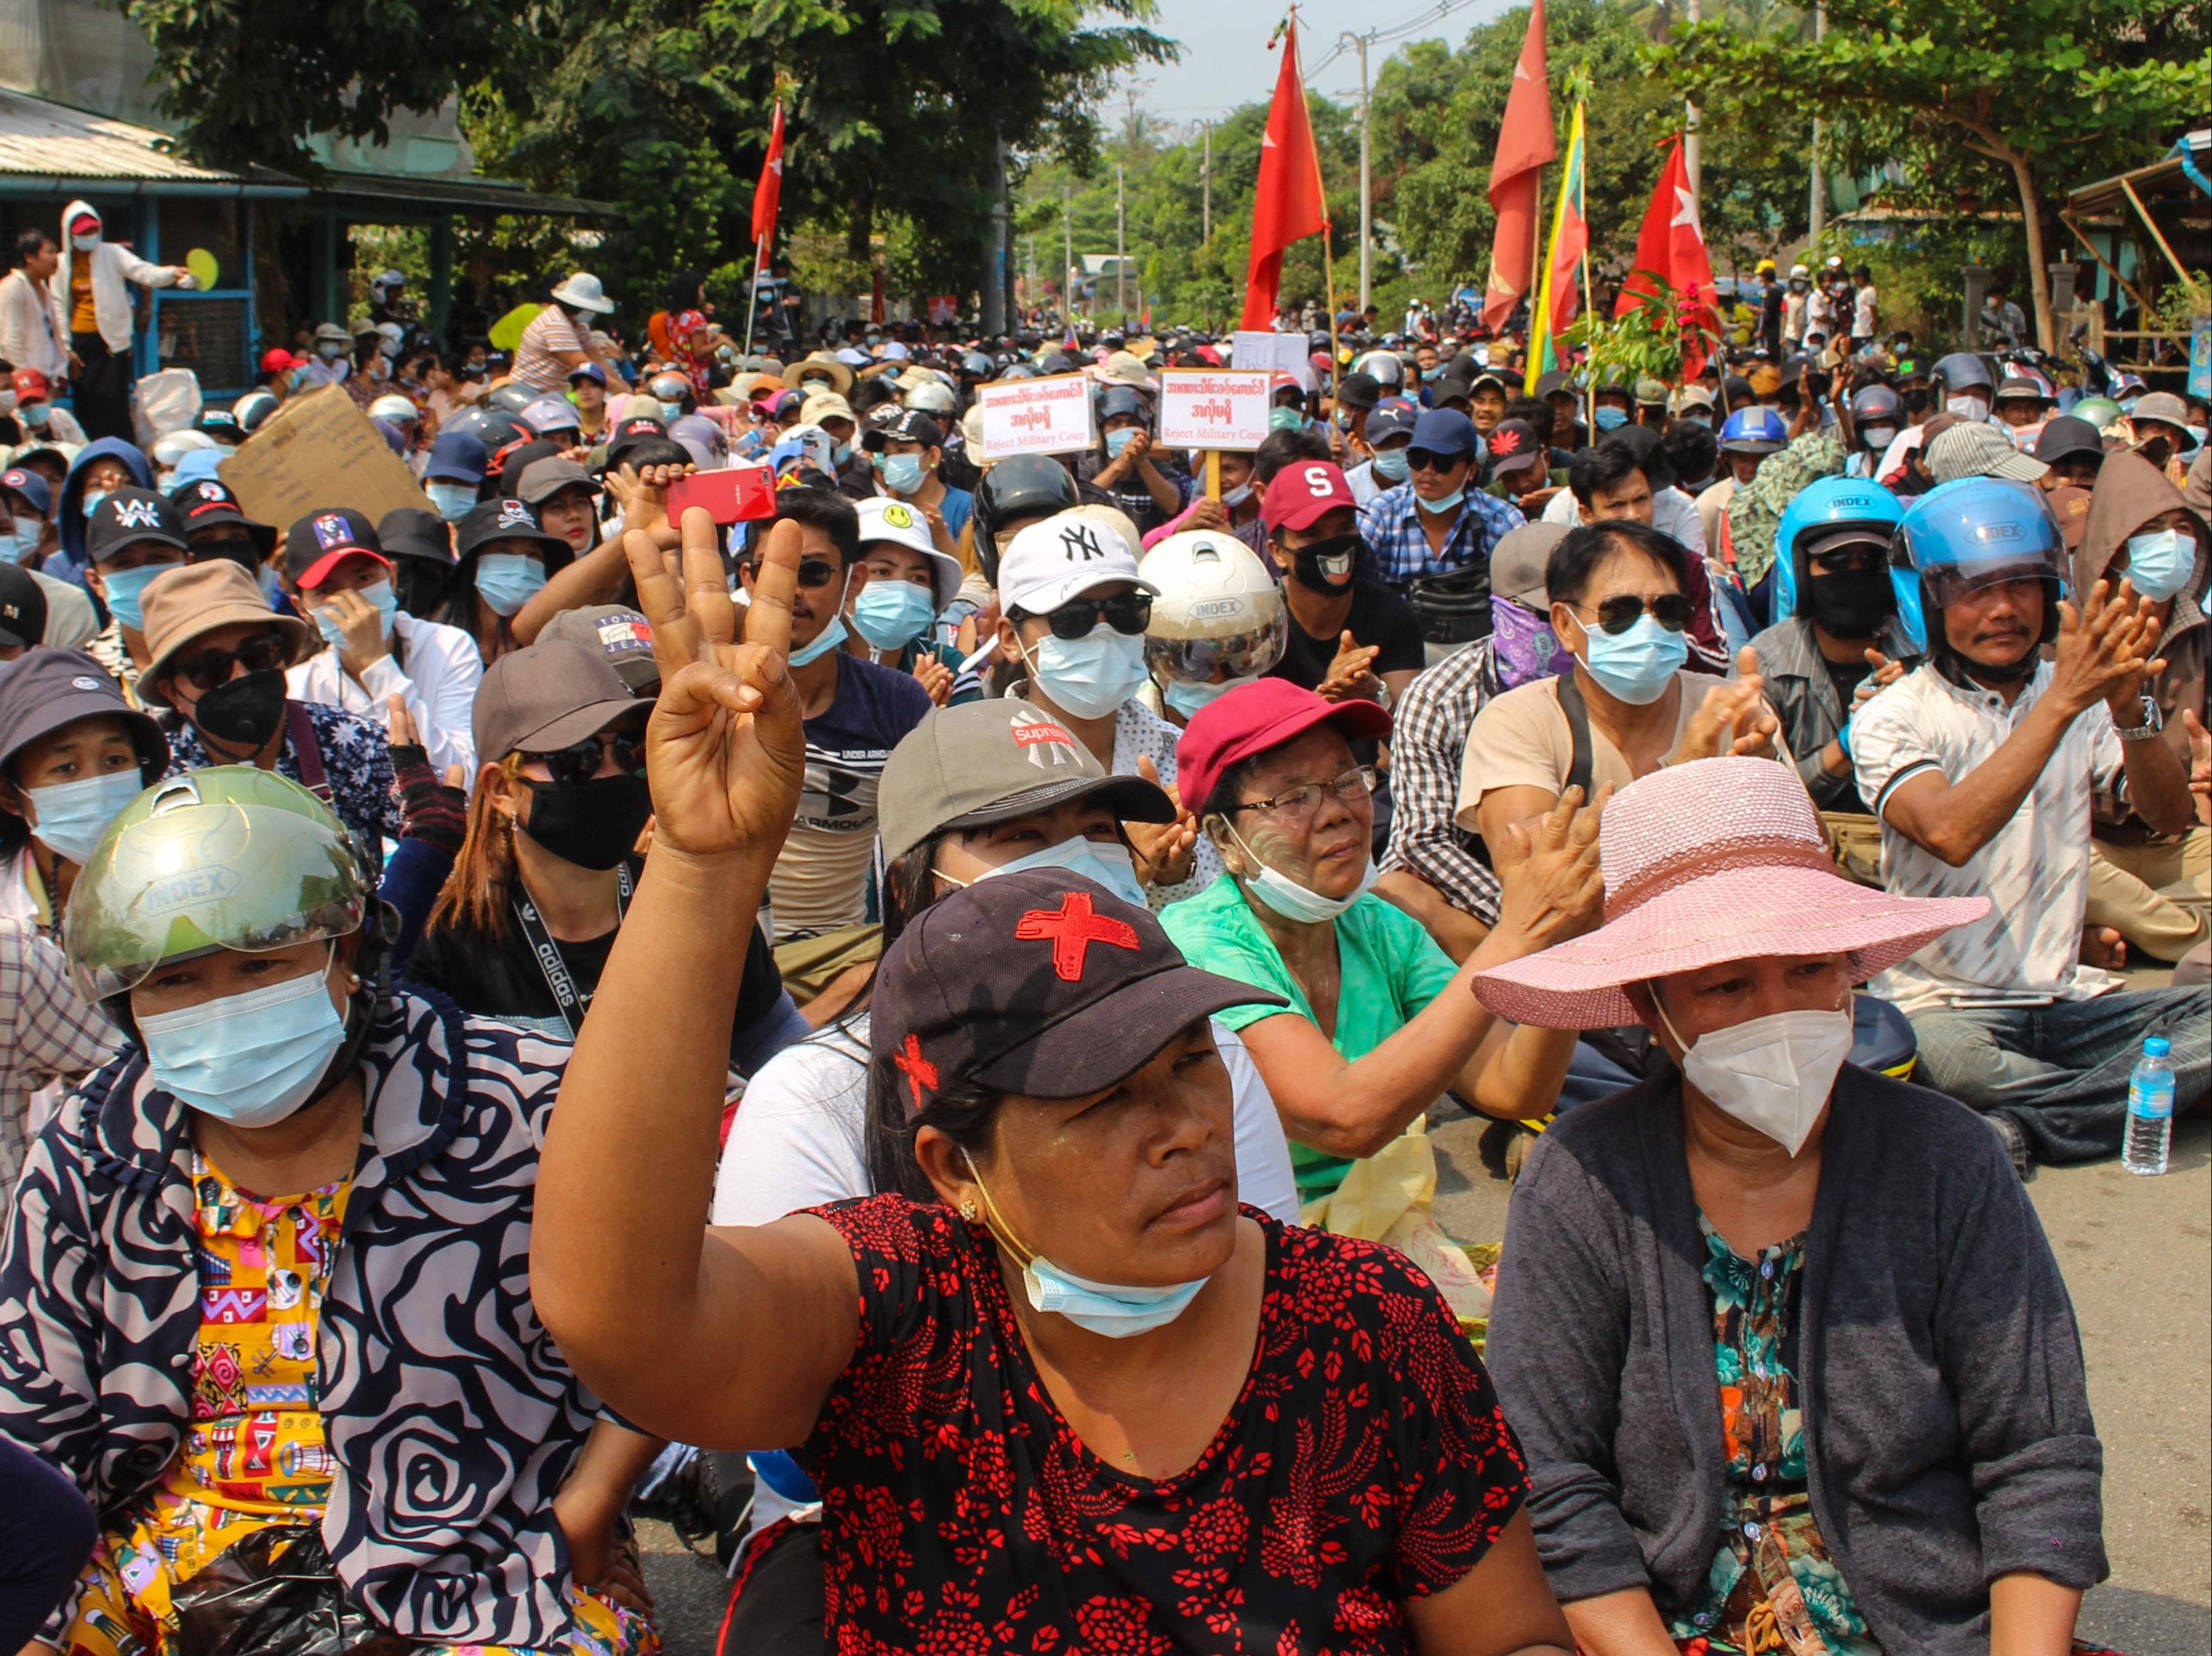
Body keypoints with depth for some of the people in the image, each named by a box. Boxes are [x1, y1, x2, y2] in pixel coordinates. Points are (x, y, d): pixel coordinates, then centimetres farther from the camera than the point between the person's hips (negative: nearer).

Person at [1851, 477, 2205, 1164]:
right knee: (1940, 1053, -38)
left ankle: (2016, 1126, -20)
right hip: (1942, 1001, -5)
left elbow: (2172, 817, -1)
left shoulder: (2080, 696, 11)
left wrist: (2128, 708, -20)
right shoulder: (1892, 717, -6)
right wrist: (2063, 701, -27)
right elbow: (1951, 832, -25)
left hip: (2067, 997, 5)